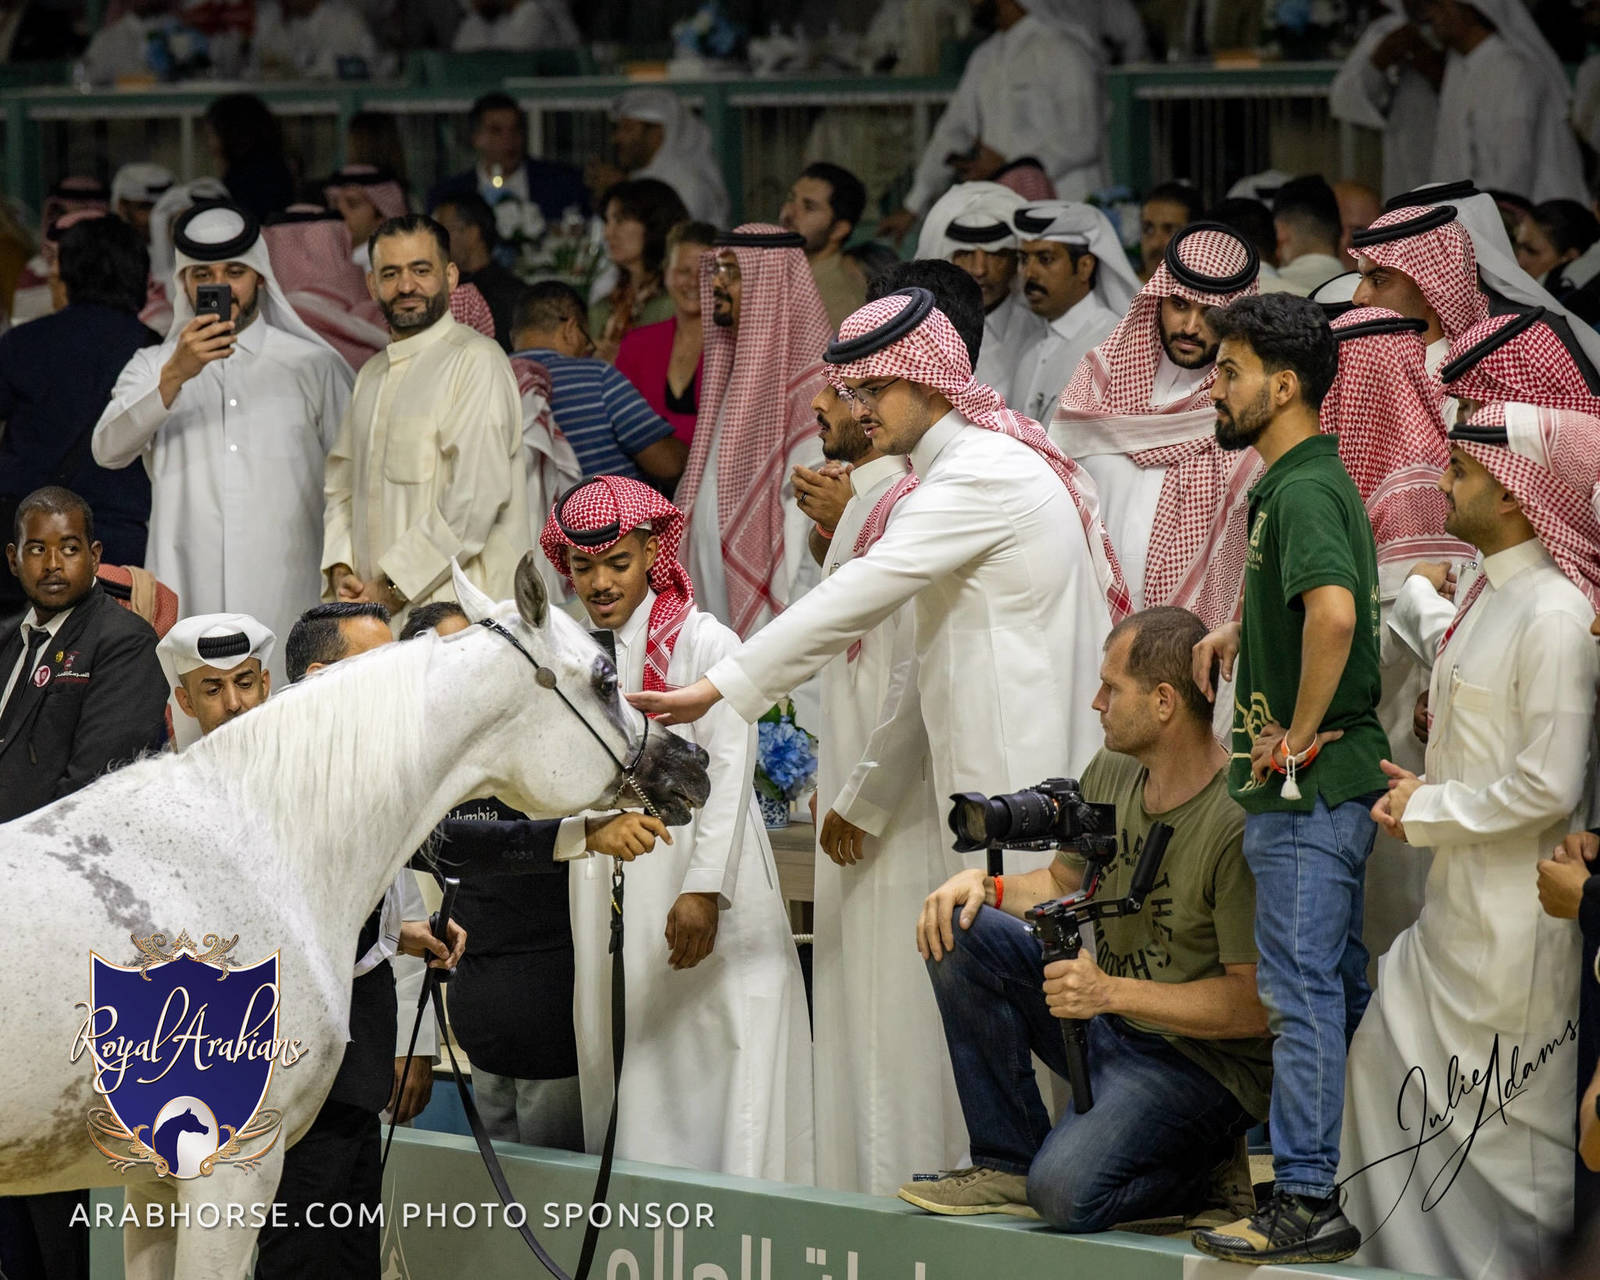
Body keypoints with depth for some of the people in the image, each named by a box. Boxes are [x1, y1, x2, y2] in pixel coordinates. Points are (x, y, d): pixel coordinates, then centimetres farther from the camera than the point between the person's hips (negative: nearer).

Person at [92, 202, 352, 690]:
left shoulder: (314, 366, 11)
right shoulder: (152, 367, 13)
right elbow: (109, 449, -5)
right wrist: (176, 376, -20)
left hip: (286, 611, -1)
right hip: (185, 609, 1)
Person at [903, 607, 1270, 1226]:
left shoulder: (1238, 824, -22)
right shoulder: (1110, 773, 3)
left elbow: (1253, 1005, -22)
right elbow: (1060, 884, 19)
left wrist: (1111, 992, -30)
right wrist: (987, 884, -3)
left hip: (1202, 1059, -8)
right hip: (1104, 1022, 8)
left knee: (1065, 1193, -29)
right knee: (959, 932, -8)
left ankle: (1202, 1173, 3)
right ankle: (1007, 1167, -3)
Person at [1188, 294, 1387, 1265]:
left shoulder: (1301, 492, -17)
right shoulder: (1318, 480, 15)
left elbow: (1334, 611, -36)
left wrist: (1297, 737, -26)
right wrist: (1239, 628, 20)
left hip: (1306, 785, -10)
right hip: (1334, 781, 10)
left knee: (1302, 992, -7)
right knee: (1338, 986, 13)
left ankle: (1305, 1205, -4)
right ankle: (1352, 1192, 19)